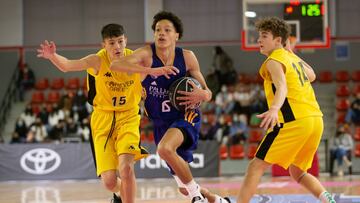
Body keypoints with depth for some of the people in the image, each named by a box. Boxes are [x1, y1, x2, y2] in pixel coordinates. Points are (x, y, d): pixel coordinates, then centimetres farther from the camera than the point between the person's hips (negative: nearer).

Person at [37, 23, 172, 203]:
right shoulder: (98, 61, -15)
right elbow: (67, 65, -29)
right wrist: (53, 56, -49)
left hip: (128, 117, 0)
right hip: (103, 118, 0)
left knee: (126, 167, -27)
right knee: (109, 181, -3)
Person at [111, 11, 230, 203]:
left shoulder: (187, 57, -7)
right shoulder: (147, 53, -11)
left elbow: (207, 93, 3)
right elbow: (115, 65, -29)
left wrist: (202, 95, -22)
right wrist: (151, 70, -37)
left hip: (186, 116, -3)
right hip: (161, 123, 3)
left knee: (165, 148, -36)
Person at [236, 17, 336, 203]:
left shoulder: (273, 61, -4)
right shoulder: (292, 58, 20)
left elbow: (282, 88, -24)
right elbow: (311, 76, 40)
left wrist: (274, 109, -42)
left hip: (294, 121, -8)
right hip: (316, 119, 8)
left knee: (256, 166, -4)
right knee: (297, 172, 22)